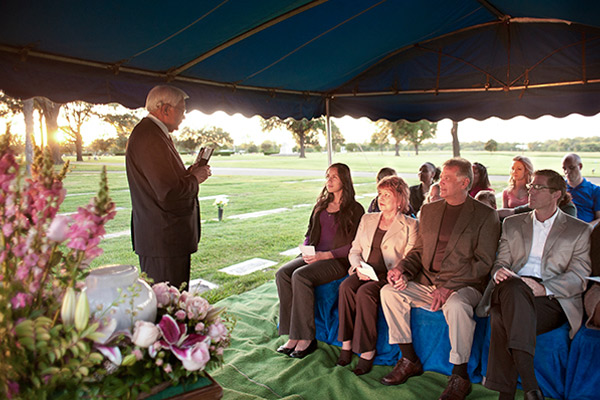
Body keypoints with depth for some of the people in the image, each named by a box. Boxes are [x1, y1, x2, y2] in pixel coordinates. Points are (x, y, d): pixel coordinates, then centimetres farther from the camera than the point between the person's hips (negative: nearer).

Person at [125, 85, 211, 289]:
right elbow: (169, 193, -25)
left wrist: (188, 174, 5)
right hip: (162, 241, -11)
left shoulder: (154, 134, 16)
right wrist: (194, 179, -8)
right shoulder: (150, 137, -19)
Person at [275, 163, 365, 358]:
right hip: (314, 255, 6)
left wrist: (324, 255, -16)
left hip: (338, 260, -6)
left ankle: (306, 338, -19)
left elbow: (354, 245, -8)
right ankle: (293, 335, -16)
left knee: (300, 276, -31)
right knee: (282, 274, -20)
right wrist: (307, 251, 1)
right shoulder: (321, 205, 19)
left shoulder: (355, 209, -2)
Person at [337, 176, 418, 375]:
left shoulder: (410, 225, 5)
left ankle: (367, 352, -22)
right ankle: (346, 344, -19)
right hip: (364, 273, 4)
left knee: (365, 292, -33)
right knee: (346, 286, -28)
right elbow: (354, 250, 16)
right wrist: (358, 266, -4)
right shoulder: (367, 219, 19)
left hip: (388, 276, -4)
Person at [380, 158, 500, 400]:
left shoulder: (485, 215, -2)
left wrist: (449, 287, -20)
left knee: (456, 305, -36)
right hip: (426, 283, 5)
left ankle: (460, 377, -13)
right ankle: (409, 361, -1)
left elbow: (483, 262, -9)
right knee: (388, 292, -16)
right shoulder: (429, 210, 15)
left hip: (464, 286, -5)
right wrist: (402, 269, -4)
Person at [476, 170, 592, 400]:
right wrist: (500, 271, -9)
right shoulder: (512, 224, 23)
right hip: (512, 291, 3)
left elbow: (578, 277, 2)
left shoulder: (579, 230, 14)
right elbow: (501, 263, 17)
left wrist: (544, 288, -16)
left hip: (552, 300, -2)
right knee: (512, 286, -37)